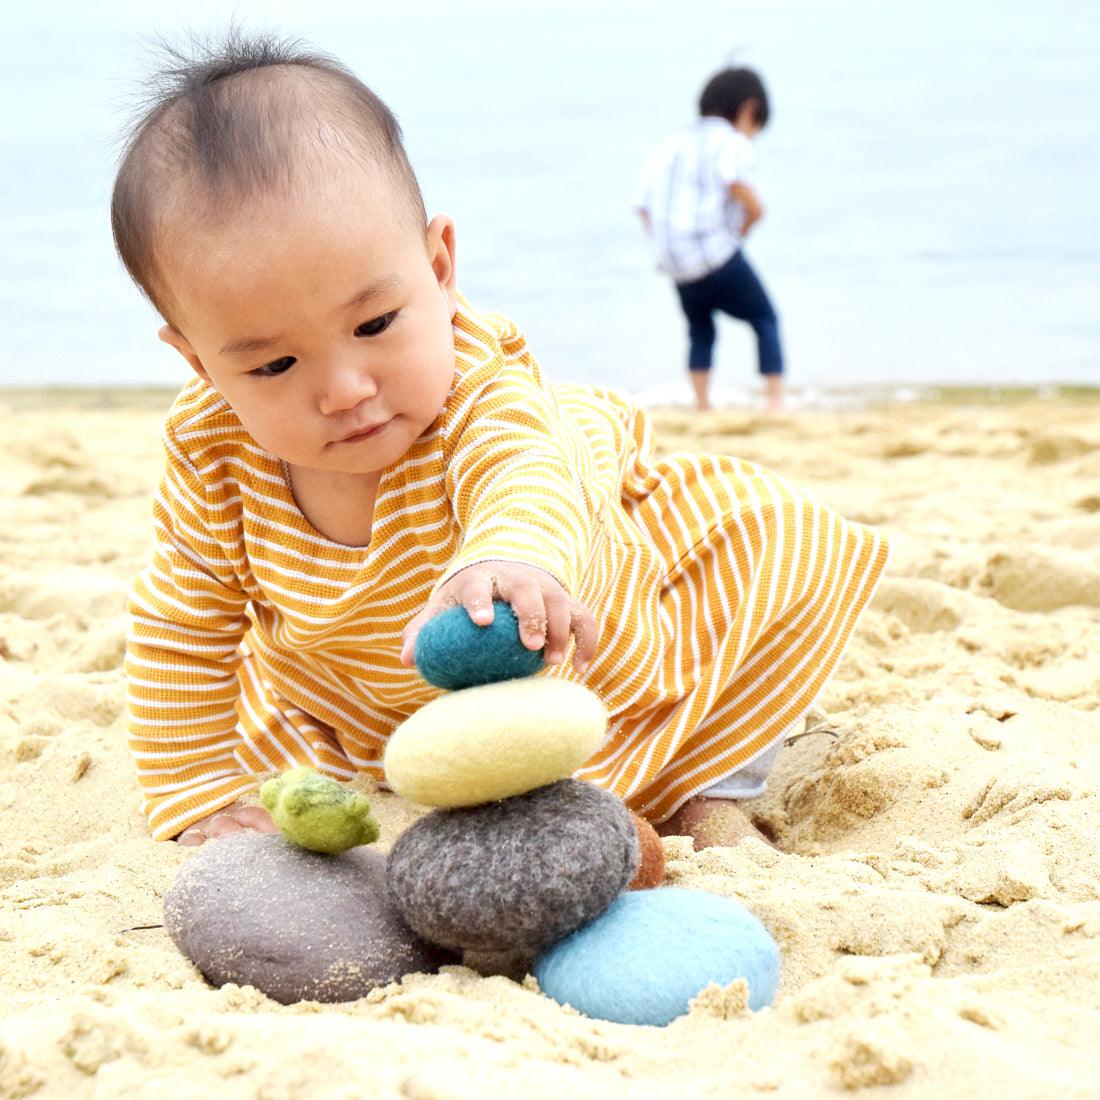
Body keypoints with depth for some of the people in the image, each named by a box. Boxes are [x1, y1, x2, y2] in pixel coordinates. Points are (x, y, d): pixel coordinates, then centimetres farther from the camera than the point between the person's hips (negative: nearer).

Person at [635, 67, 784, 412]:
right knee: (766, 320, 12)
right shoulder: (731, 142, -4)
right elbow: (753, 206, -18)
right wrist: (738, 235, 1)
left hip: (676, 266, 6)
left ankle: (702, 406, 15)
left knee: (700, 332, 26)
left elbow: (645, 211, 13)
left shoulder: (670, 147, 16)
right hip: (716, 255, -6)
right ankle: (775, 403, 2)